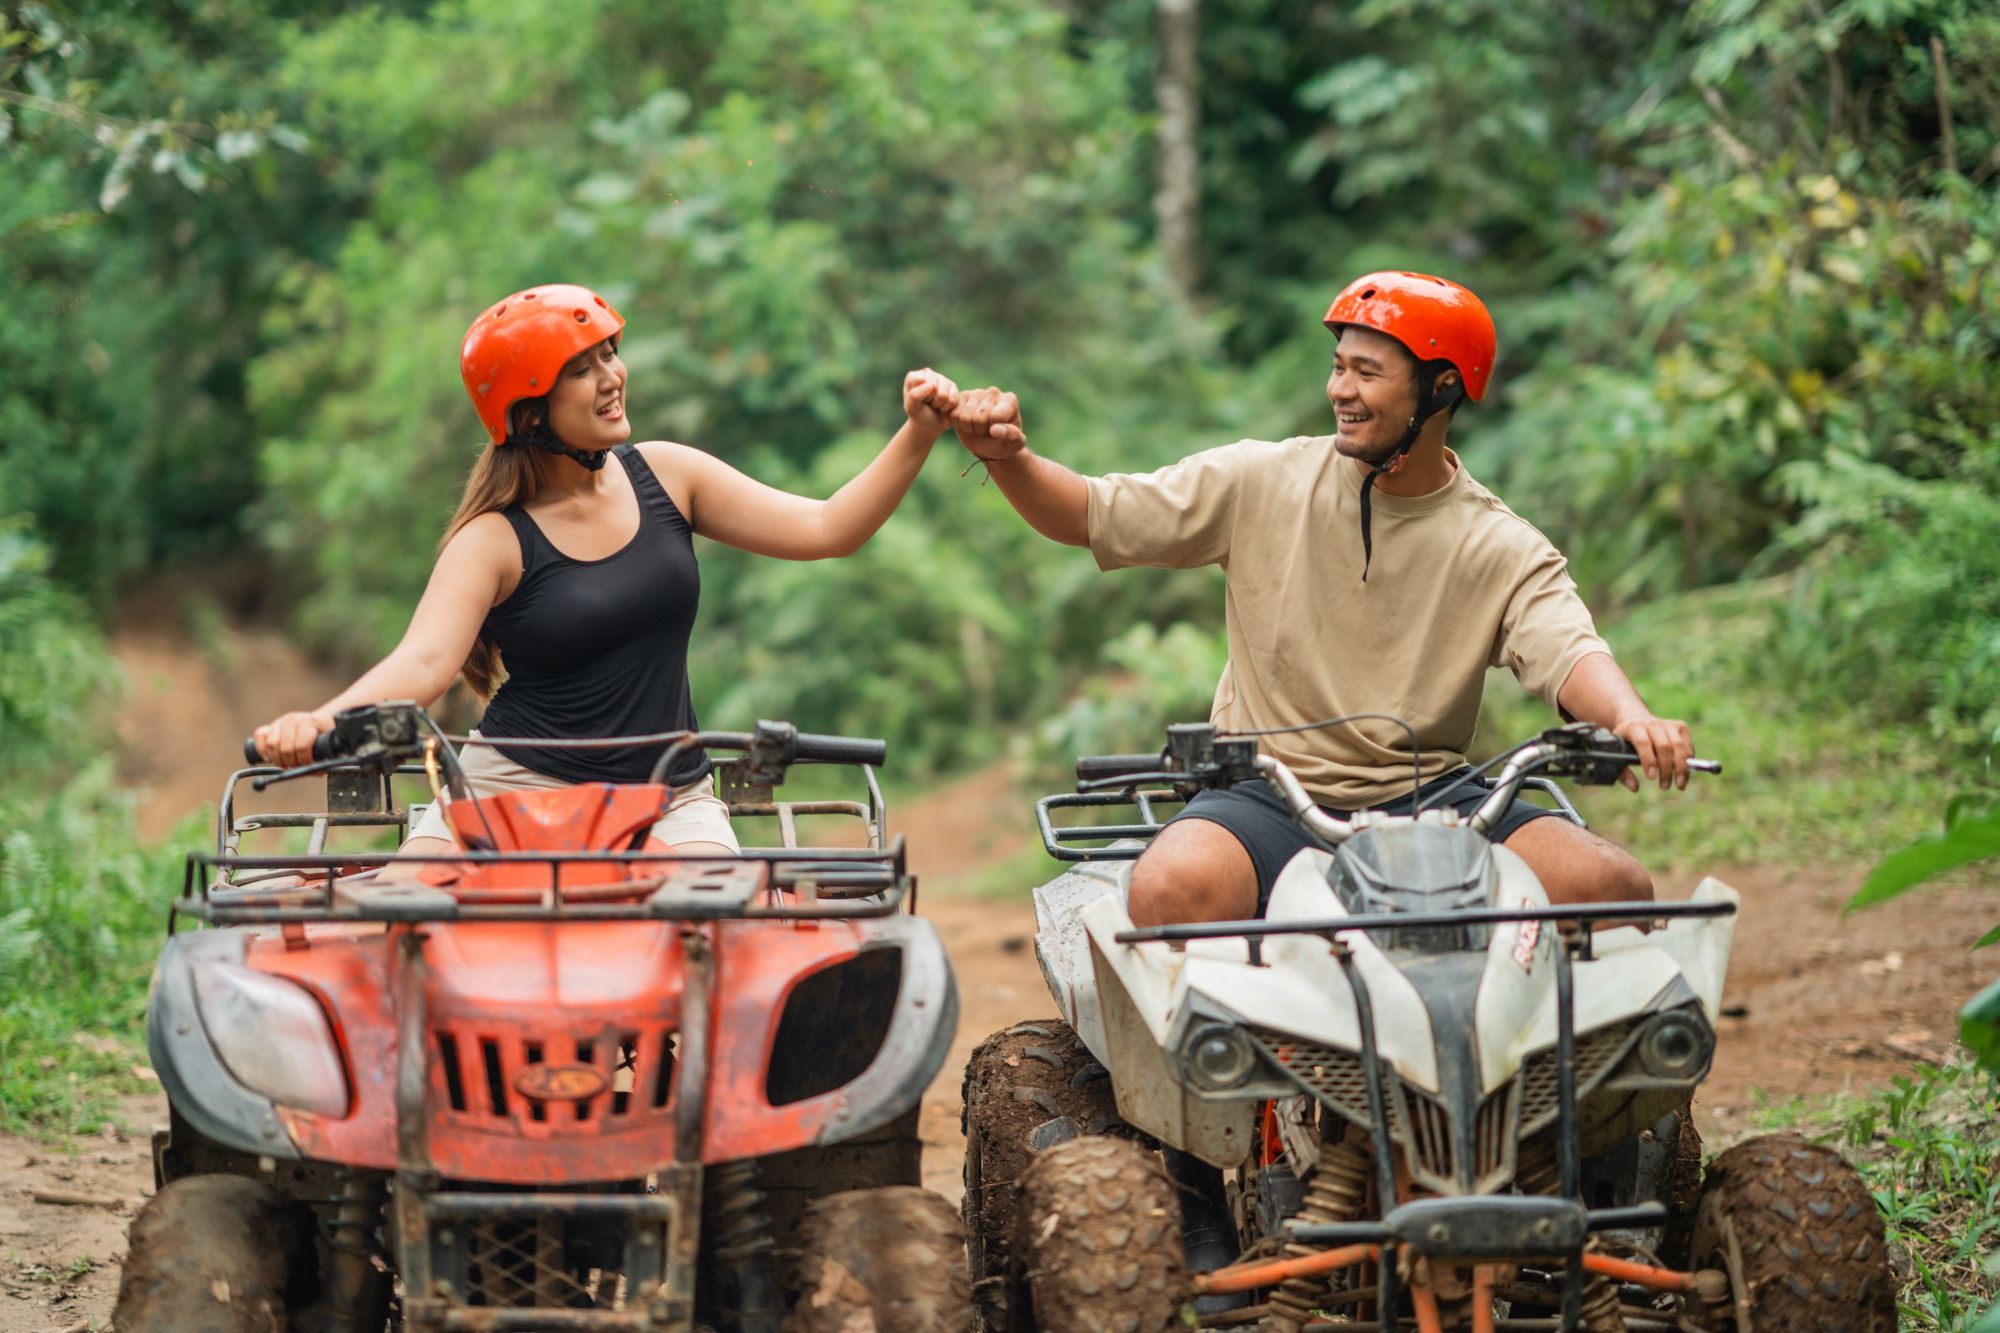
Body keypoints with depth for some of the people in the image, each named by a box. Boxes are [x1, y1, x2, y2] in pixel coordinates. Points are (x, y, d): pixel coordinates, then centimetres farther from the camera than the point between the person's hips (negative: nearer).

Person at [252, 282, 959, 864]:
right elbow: (424, 660, -20)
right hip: (517, 786, -2)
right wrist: (320, 721, -40)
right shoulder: (495, 540, -6)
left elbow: (825, 530, 6)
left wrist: (919, 433, -7)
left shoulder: (663, 476, 6)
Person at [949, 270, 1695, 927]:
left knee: (1613, 884, -21)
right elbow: (1090, 516, 6)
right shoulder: (1263, 483, 3)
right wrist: (1008, 458, -14)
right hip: (1268, 795, -1)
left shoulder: (1501, 551, 2)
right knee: (1171, 890, -34)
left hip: (1426, 800, 1)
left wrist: (1630, 717, -37)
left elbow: (1568, 652, -14)